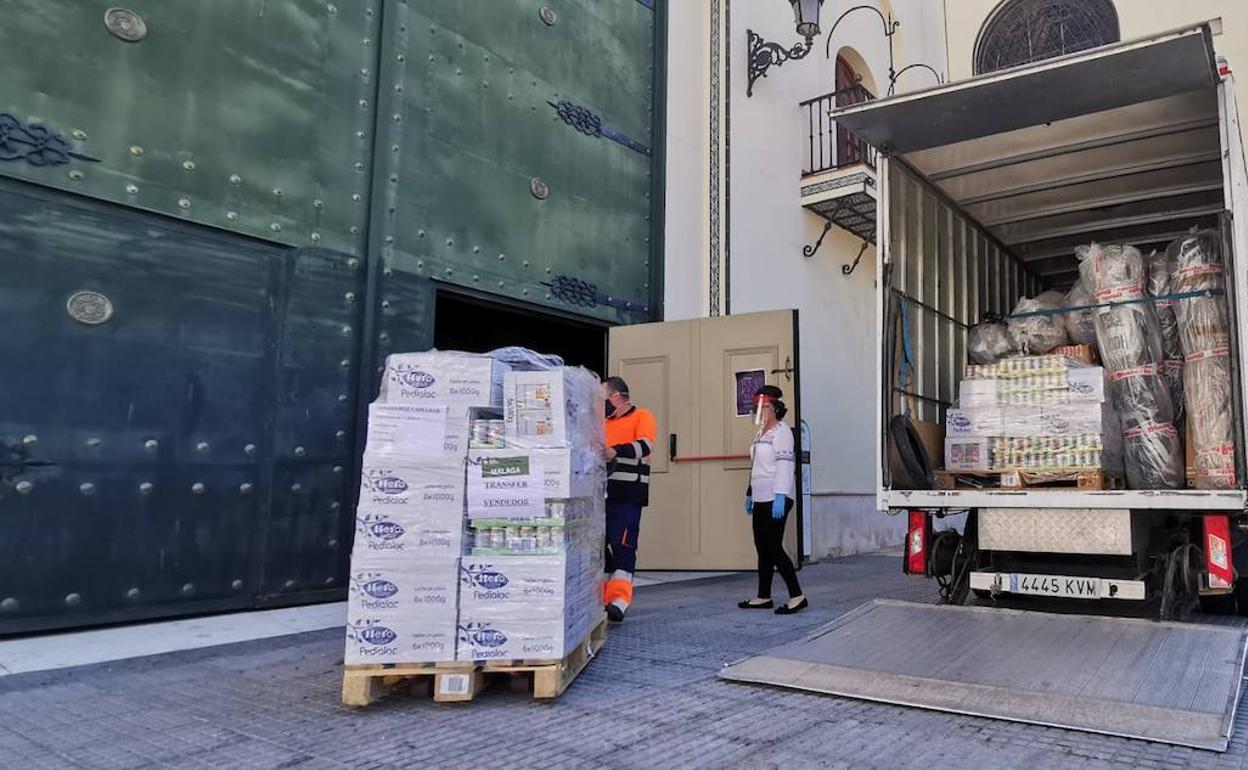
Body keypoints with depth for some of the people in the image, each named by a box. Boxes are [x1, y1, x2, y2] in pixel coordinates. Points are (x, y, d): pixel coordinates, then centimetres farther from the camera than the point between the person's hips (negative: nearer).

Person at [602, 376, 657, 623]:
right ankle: (600, 598, 16)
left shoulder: (642, 417, -1)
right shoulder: (604, 422, 20)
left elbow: (646, 445, -19)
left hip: (628, 493, -7)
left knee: (622, 544, -11)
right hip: (602, 492, 7)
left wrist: (614, 451, -33)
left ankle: (619, 600, -10)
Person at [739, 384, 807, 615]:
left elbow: (785, 466, -19)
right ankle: (763, 597, 18)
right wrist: (750, 494, 21)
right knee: (762, 548, 11)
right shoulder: (761, 433, 17)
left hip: (775, 499, -9)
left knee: (773, 548, -9)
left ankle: (796, 596, -3)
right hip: (761, 500, 9)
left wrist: (780, 497, -25)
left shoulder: (781, 431, -11)